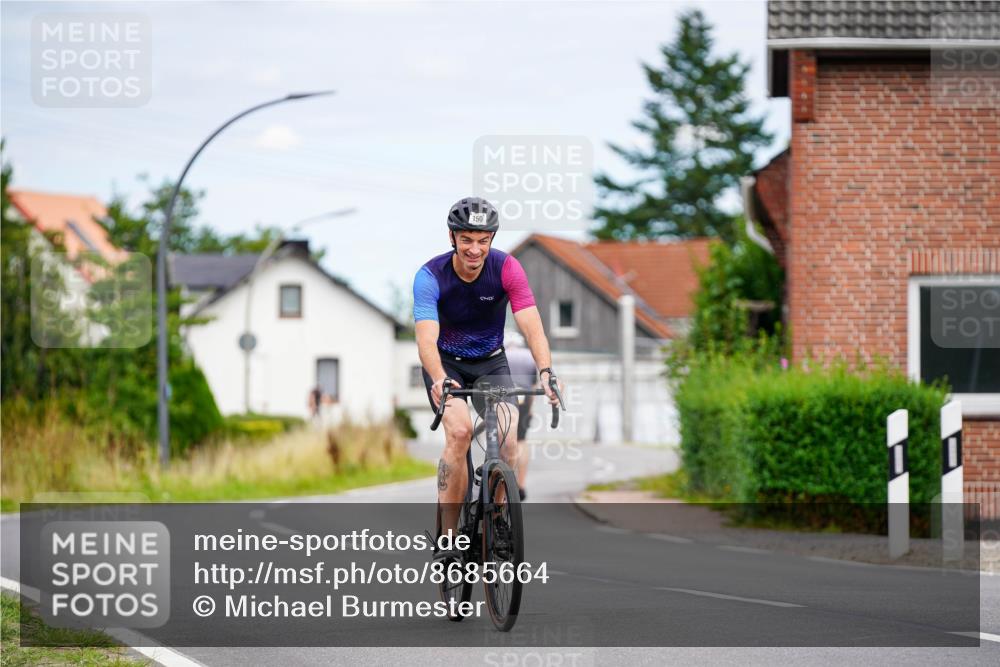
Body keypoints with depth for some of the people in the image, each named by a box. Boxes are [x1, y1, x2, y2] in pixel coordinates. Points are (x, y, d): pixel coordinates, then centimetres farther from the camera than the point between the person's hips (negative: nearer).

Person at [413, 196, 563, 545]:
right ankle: (446, 537, -21)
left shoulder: (507, 269, -20)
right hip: (446, 363, -2)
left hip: (490, 362, 2)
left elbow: (531, 326, -28)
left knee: (508, 441, -19)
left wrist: (546, 372, -46)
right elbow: (426, 337, -36)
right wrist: (438, 380, -55)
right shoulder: (431, 276, -24)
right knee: (460, 430, -28)